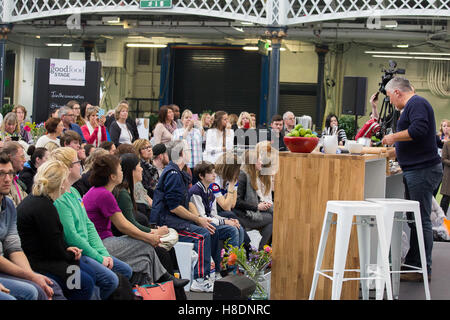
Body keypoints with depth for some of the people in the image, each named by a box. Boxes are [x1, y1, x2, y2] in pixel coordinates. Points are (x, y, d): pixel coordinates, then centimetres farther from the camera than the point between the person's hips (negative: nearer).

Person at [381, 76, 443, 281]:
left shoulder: (417, 104, -10)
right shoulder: (412, 106, 21)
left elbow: (419, 129, -26)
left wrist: (394, 137, -15)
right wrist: (393, 146, 29)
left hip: (422, 170, -11)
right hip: (417, 170, 11)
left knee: (421, 220, -7)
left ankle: (423, 270, -3)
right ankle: (412, 264, 20)